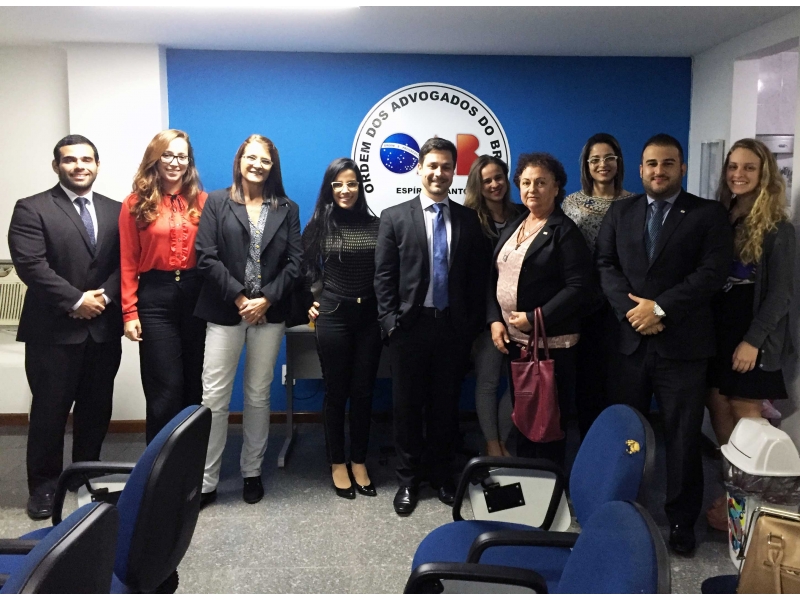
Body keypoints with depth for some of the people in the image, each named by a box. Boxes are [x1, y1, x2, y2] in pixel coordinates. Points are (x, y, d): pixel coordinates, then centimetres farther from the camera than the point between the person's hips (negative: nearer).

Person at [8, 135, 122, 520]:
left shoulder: (115, 211, 11)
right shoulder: (32, 209, -2)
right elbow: (31, 265, -12)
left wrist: (103, 296, -11)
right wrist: (76, 301, -15)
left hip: (104, 328, 4)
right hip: (54, 329, -3)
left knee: (96, 409, 11)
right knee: (49, 411, 5)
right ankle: (44, 485, 19)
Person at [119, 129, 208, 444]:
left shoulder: (202, 201, 5)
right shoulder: (136, 204, 2)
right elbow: (127, 262, 0)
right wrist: (129, 312, -5)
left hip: (196, 294, 2)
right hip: (155, 297, -2)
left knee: (196, 383, 12)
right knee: (165, 389, -1)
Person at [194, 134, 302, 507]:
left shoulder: (287, 210, 9)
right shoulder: (217, 202, 4)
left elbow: (294, 262, 2)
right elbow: (206, 257, -5)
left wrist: (266, 299, -10)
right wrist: (239, 297, -12)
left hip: (269, 313, 2)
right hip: (224, 312, -1)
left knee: (258, 397, 10)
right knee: (214, 399, -2)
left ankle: (252, 472, 22)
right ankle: (206, 481, 8)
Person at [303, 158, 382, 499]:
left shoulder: (375, 225, 2)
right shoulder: (319, 225, -2)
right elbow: (303, 270, 6)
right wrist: (306, 305, 1)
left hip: (369, 316, 2)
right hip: (333, 315, -2)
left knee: (363, 391, 8)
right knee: (336, 391, 7)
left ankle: (359, 462, 22)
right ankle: (337, 464, 20)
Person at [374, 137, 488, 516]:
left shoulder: (468, 220, 7)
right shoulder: (395, 217, 0)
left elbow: (477, 277, 7)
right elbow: (384, 276, -2)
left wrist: (472, 324, 1)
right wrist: (390, 322, -8)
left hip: (453, 327, 2)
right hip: (410, 325, -1)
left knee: (445, 405, 11)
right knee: (407, 406, 8)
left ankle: (440, 473, 28)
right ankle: (408, 479, 23)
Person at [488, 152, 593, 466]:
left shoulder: (565, 231, -8)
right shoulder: (512, 227, 13)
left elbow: (578, 287, -15)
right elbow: (494, 278, 13)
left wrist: (536, 319, -19)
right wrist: (495, 320, -1)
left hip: (550, 342, -6)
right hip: (513, 339, 6)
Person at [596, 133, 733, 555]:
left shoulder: (709, 214, 2)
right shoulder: (621, 211, 12)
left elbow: (713, 272, -9)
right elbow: (606, 265, 4)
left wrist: (659, 307, -16)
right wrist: (631, 310, -11)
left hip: (682, 343, -2)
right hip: (628, 340, 3)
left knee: (683, 437, 5)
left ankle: (682, 520, 20)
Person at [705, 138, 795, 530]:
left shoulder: (777, 230, -7)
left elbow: (781, 294, -10)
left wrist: (752, 341, -16)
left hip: (751, 341, -5)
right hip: (715, 335, 5)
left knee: (746, 422, 1)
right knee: (719, 415, 6)